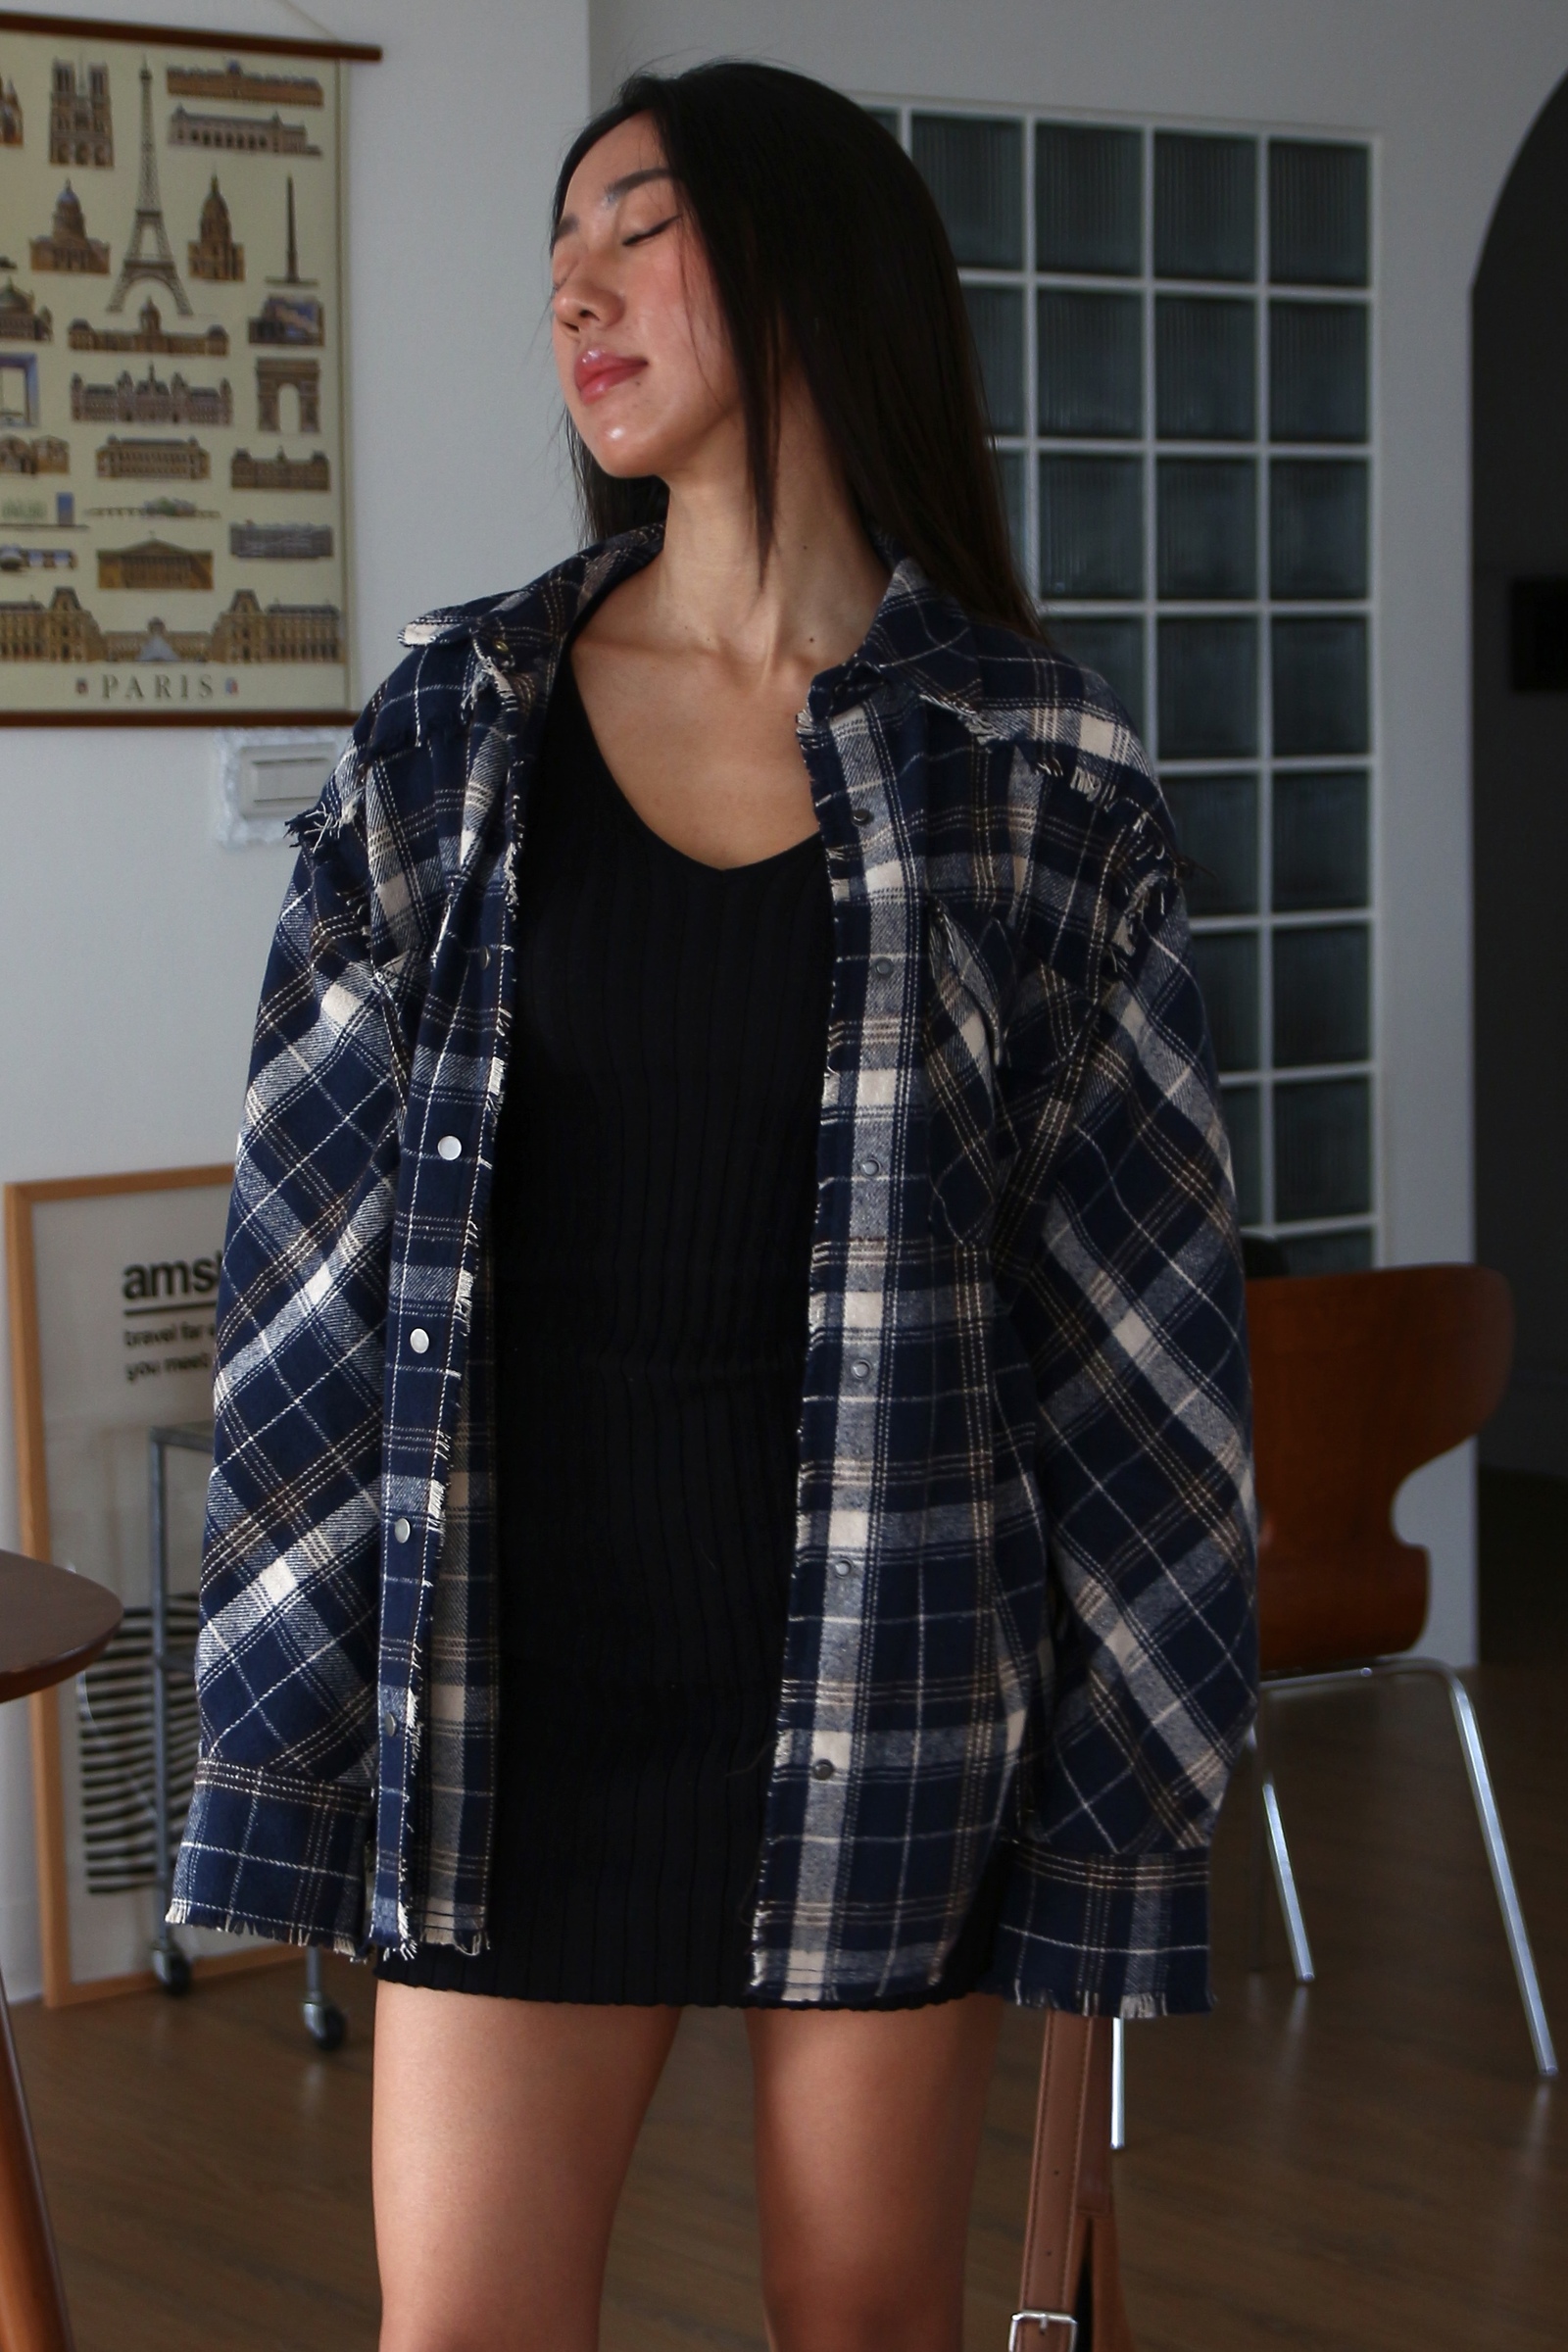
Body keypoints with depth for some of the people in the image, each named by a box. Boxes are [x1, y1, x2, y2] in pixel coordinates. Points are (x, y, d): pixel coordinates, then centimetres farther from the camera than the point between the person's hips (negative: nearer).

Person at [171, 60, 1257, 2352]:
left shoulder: (1040, 766, -3)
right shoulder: (451, 727, 3)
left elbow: (1139, 1287, 0)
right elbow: (315, 1233, 5)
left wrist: (1122, 1768, -2)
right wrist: (291, 1697, 2)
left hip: (891, 1667, -1)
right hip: (514, 1683, 2)